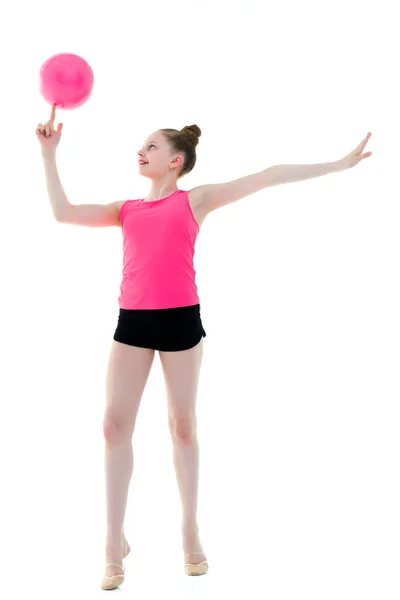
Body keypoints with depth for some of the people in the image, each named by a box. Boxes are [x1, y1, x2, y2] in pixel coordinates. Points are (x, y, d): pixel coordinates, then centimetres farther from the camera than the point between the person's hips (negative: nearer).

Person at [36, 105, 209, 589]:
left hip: (180, 318, -3)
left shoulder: (192, 200, 5)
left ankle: (190, 530, 24)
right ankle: (114, 541, 8)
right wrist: (49, 154, 9)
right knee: (114, 424, -3)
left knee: (183, 426, 7)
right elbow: (63, 212, 9)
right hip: (132, 320, 3)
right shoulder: (126, 211, 15)